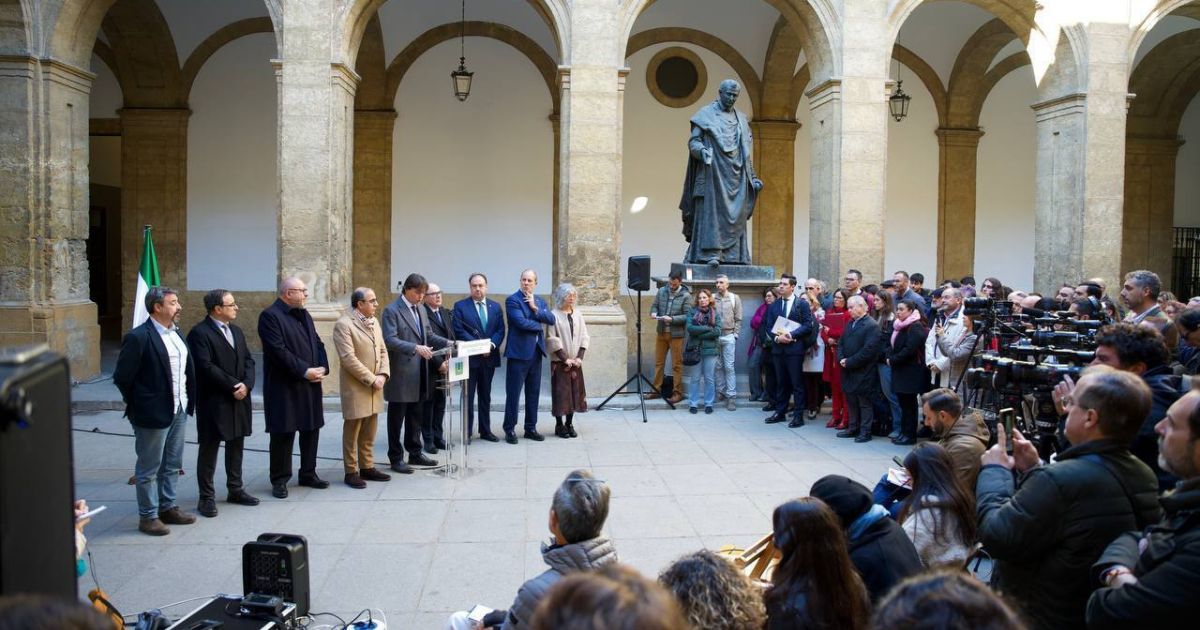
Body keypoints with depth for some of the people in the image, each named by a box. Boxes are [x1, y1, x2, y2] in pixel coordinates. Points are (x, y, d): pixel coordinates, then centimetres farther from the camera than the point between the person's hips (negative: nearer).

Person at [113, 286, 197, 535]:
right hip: (153, 413, -8)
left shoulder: (175, 333, 8)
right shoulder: (138, 337, -16)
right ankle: (148, 517, 16)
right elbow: (122, 377, -13)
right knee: (149, 468, 6)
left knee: (172, 465, 18)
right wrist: (138, 405, -5)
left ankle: (167, 507, 32)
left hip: (179, 410, 8)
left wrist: (188, 401, 10)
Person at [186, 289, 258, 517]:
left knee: (236, 446, 15)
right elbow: (206, 367, -19)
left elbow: (248, 359, 10)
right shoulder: (200, 333, -11)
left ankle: (235, 489, 26)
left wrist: (246, 385, -7)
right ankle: (206, 497, 9)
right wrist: (233, 386, -17)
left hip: (239, 400, 7)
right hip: (213, 402, -7)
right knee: (209, 449, 2)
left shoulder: (236, 331, 14)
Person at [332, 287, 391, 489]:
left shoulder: (374, 322, 11)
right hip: (355, 387, -7)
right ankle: (351, 472, 11)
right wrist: (371, 379, -17)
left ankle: (367, 467, 22)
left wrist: (383, 374, -4)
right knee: (352, 431, 2)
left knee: (369, 432, 13)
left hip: (374, 386, 7)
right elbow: (349, 359, -19)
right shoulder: (344, 325, -14)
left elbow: (383, 350, 12)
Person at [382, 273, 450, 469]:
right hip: (401, 374, -7)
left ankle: (415, 453, 26)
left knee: (416, 416, 15)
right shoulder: (392, 310, -11)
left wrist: (448, 342, -1)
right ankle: (396, 458, 13)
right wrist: (415, 348, -30)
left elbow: (429, 335, 17)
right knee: (397, 417, 4)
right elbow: (390, 340, -20)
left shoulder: (421, 309, 14)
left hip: (419, 373, 7)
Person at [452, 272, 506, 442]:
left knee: (485, 396, 12)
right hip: (469, 358, -4)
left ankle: (485, 430, 20)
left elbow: (500, 330, 5)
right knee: (468, 396, 2)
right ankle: (467, 432, 8)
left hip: (489, 357, 4)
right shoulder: (460, 306, -2)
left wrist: (491, 345, -13)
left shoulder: (495, 306, 10)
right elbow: (459, 331, -10)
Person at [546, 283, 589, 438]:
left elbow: (584, 337, 8)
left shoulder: (578, 314, 8)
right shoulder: (554, 315, -7)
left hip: (575, 361, 5)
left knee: (575, 392, 5)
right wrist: (565, 359, -12)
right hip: (559, 362, -4)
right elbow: (552, 340, -10)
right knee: (560, 392, -2)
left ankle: (569, 424, 15)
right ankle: (559, 425, 7)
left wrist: (579, 357, -4)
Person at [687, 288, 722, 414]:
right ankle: (693, 403, 10)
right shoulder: (692, 312, 4)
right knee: (695, 378, 3)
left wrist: (699, 334, -12)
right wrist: (707, 329, -12)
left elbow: (717, 331, -7)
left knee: (709, 378, 5)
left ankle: (709, 403, 12)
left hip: (710, 349, 0)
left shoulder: (715, 313, 5)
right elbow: (690, 328, -11)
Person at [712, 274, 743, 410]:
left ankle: (731, 396, -2)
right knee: (718, 366, 8)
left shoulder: (734, 298, 3)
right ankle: (721, 391, 19)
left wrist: (735, 334, -2)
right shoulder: (712, 297, 4)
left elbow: (738, 319, 4)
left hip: (728, 336, -2)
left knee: (729, 367, -4)